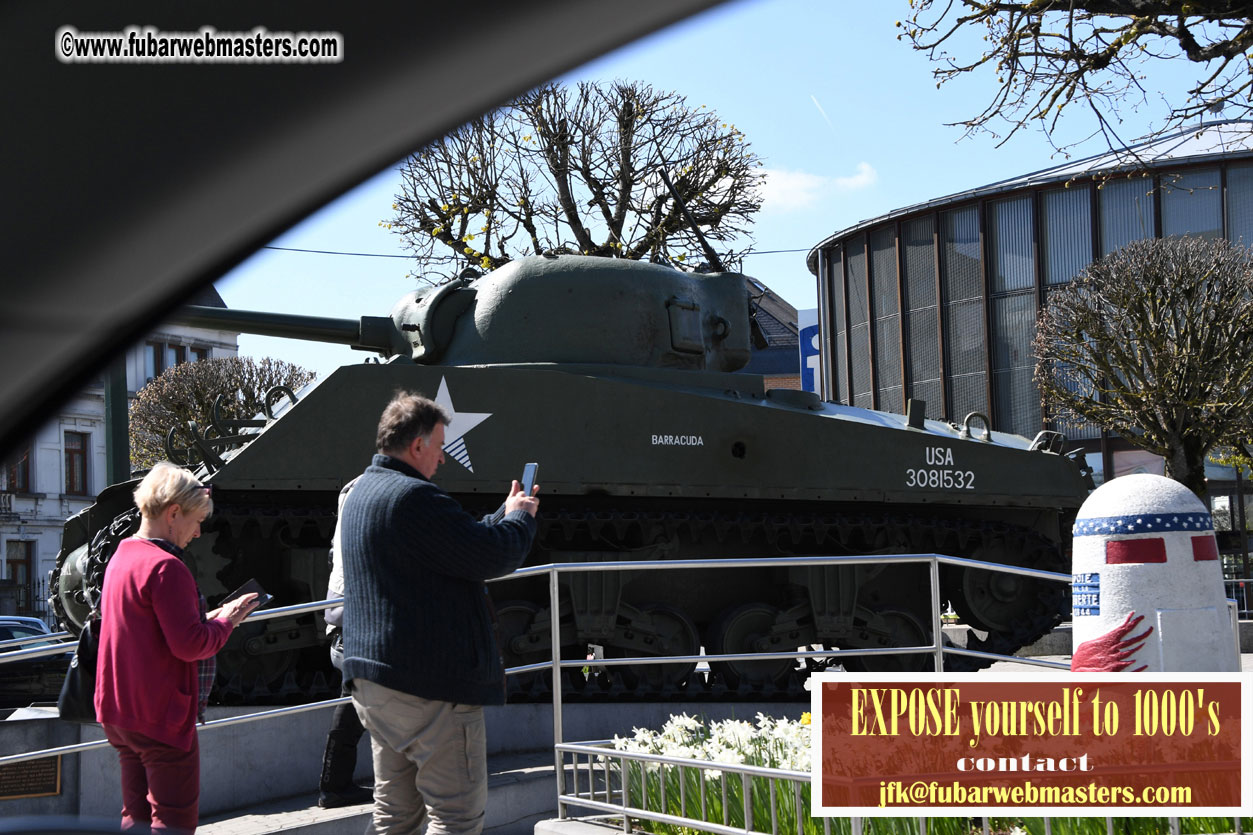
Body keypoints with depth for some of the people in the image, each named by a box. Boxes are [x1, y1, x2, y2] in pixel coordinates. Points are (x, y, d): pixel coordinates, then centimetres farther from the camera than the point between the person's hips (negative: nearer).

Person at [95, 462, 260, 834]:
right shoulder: (166, 566, -19)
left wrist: (206, 618, 8)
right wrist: (226, 621, -6)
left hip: (119, 712, 9)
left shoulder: (120, 557, 11)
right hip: (161, 717, -9)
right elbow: (189, 645, -22)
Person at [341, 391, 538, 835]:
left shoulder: (362, 492, 16)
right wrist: (520, 517, 1)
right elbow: (493, 556, -18)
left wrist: (506, 514, 22)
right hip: (430, 684, -10)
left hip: (372, 679, 10)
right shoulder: (413, 497, -19)